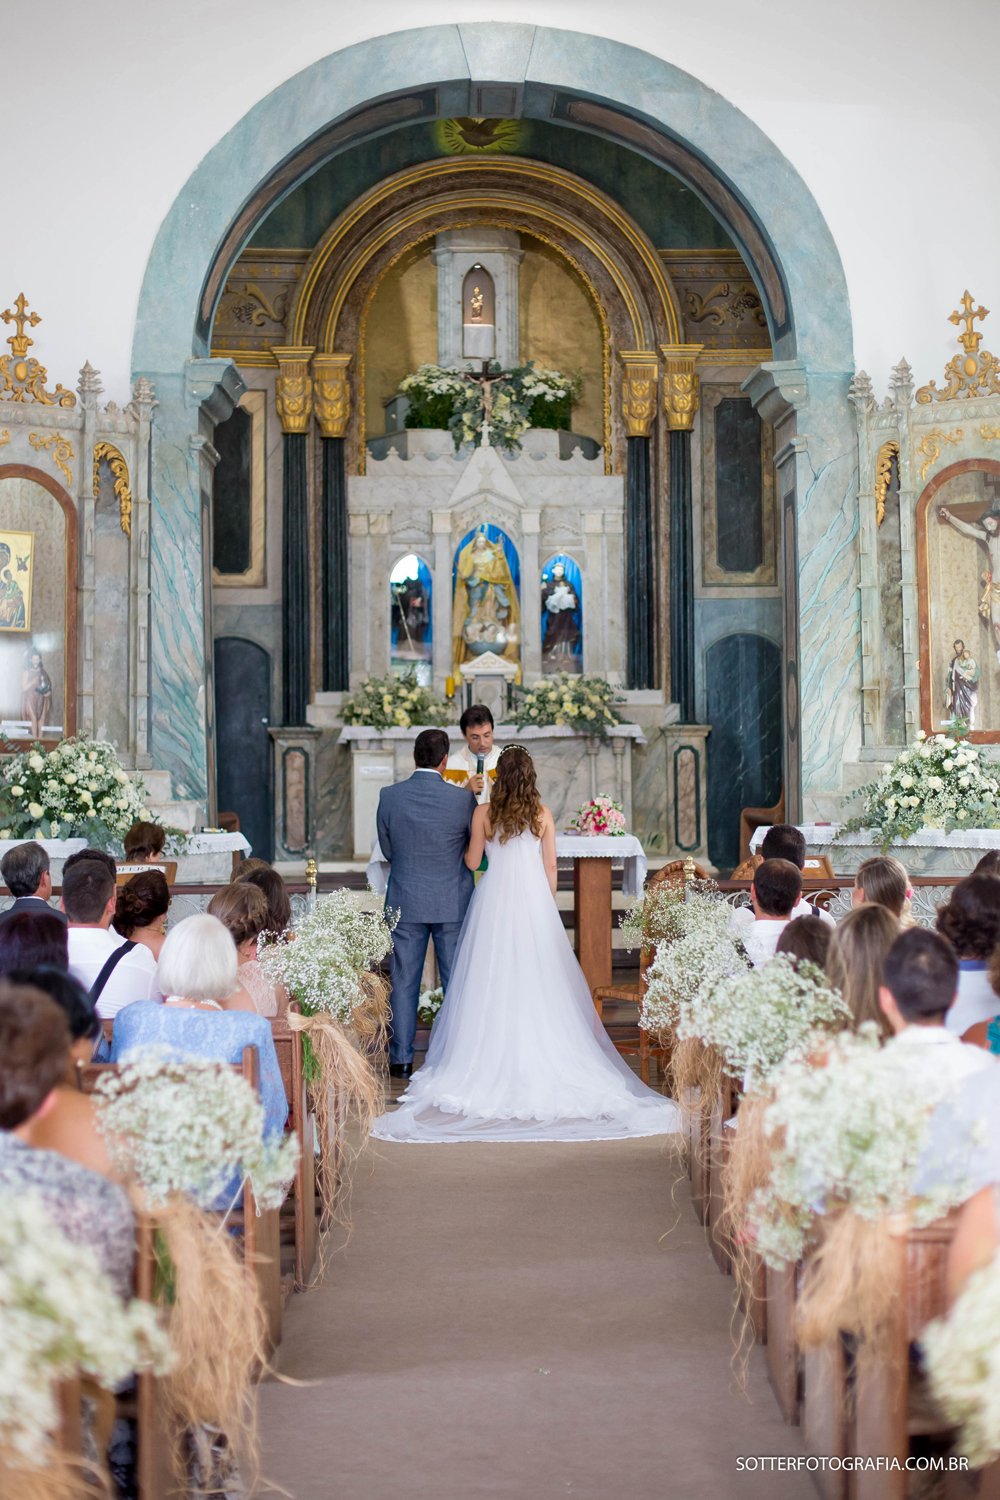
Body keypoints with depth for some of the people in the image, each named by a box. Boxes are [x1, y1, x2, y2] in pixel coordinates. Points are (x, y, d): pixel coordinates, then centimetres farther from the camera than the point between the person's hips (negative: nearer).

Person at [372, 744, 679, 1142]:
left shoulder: (484, 813, -4)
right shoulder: (543, 815, 0)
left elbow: (471, 862, 3)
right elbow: (550, 866, 3)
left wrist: (467, 840, 23)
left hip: (494, 899, -1)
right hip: (534, 900, 1)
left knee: (493, 979, 5)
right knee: (537, 978, 5)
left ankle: (495, 1057, 6)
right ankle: (539, 1056, 7)